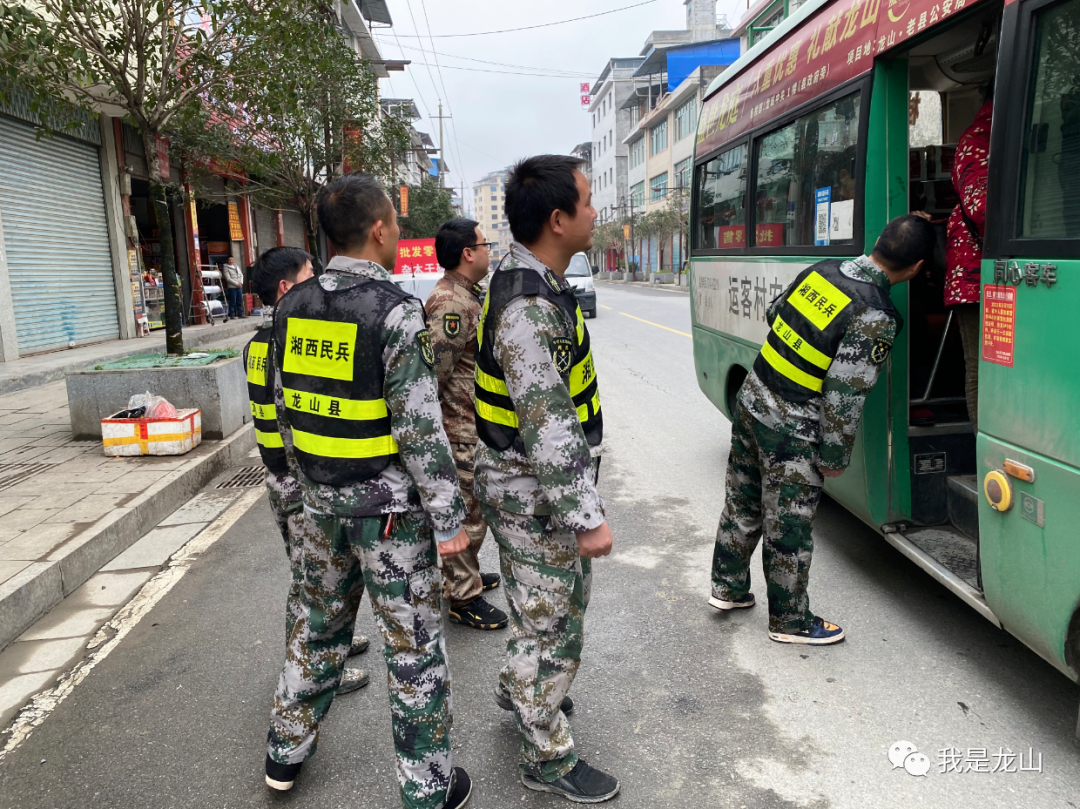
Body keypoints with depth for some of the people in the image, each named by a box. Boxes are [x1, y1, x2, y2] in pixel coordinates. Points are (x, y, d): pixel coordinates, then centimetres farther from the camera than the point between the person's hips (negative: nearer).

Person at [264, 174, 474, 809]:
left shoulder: (294, 306, 2)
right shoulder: (396, 311, -19)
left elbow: (286, 407, 10)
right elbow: (420, 428, -21)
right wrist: (449, 518, -14)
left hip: (321, 496, 7)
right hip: (389, 502, -6)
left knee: (321, 621, 24)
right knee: (414, 642, 7)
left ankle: (287, 751, 41)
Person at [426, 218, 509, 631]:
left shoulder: (468, 295, 13)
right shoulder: (451, 304, -23)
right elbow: (432, 370, -28)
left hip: (477, 426, 11)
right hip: (461, 430, -11)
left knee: (473, 508, 22)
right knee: (465, 512, 1)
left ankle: (465, 573, 38)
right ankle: (463, 597, 14)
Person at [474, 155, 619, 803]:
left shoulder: (532, 282, 6)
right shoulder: (528, 312, -28)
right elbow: (548, 428, -30)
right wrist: (586, 517, -26)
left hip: (542, 480, 10)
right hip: (532, 495, -10)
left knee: (568, 598, 27)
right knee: (549, 625, 6)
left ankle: (522, 694, 49)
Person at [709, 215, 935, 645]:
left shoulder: (821, 269, 1)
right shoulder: (875, 317, -20)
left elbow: (774, 313, 16)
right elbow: (844, 395, -20)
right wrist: (834, 457, -8)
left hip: (750, 400, 8)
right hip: (790, 432, -8)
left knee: (742, 503, 20)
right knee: (789, 528, 7)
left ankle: (728, 588, 37)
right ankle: (790, 622, 24)